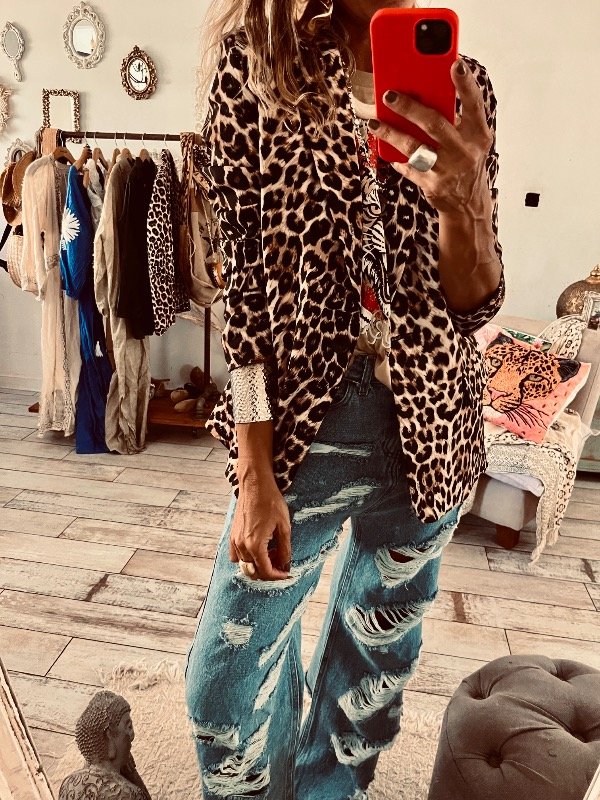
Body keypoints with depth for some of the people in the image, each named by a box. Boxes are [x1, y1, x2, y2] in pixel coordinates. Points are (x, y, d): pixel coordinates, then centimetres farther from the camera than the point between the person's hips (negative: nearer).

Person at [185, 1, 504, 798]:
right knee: (227, 682, 5)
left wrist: (465, 204, -24)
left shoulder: (463, 84, 3)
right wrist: (253, 475, -11)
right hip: (306, 422, -2)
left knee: (381, 653, 20)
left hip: (431, 425, 3)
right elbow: (245, 283, -7)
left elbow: (474, 305, -1)